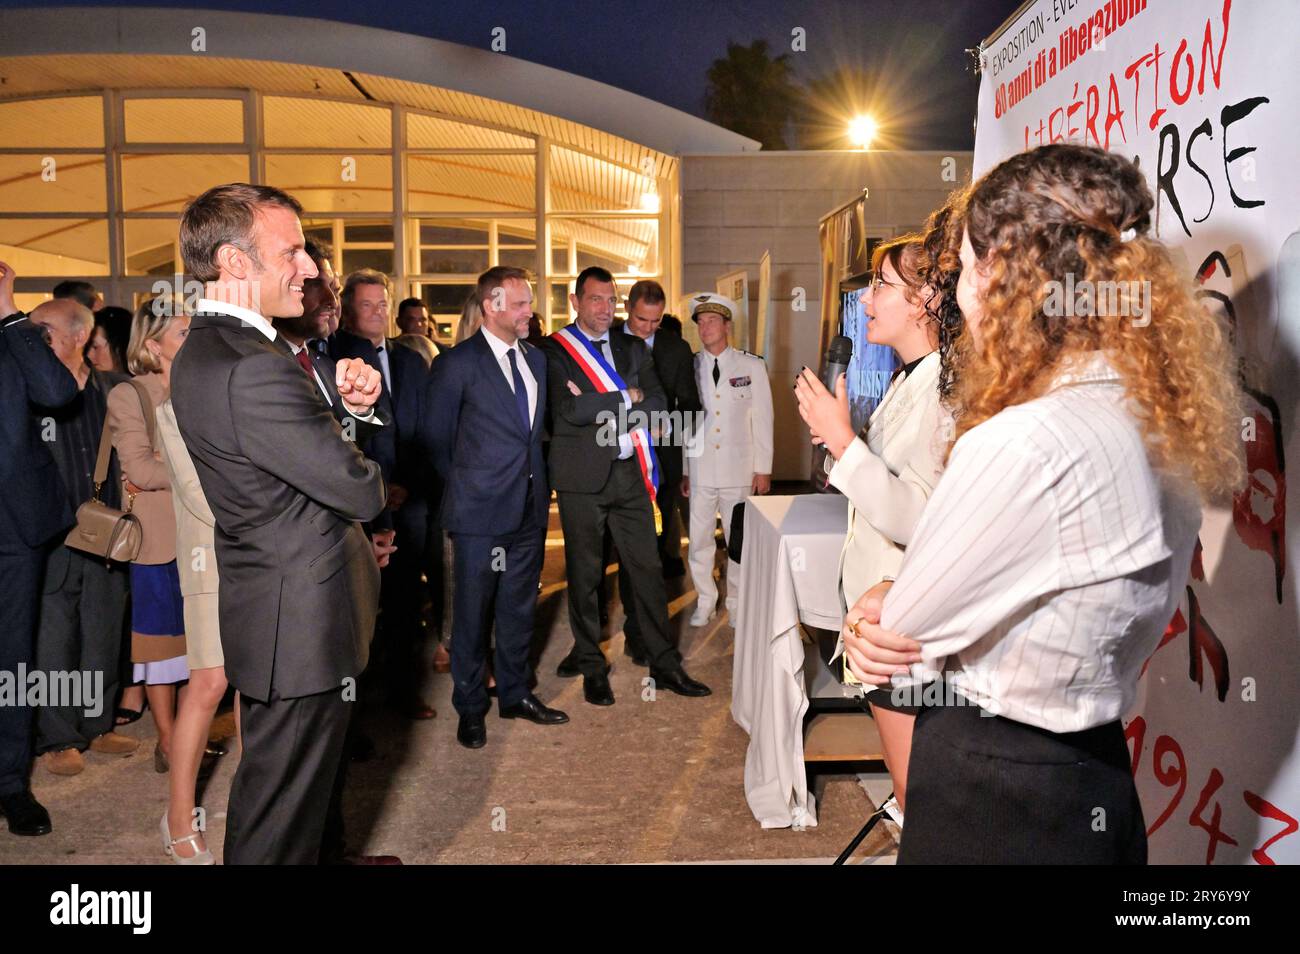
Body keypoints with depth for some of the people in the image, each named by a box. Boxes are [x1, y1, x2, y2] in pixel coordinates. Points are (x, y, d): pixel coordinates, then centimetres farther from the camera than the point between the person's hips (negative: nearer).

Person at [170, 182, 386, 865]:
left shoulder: (207, 350, 7)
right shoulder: (251, 371, -27)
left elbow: (312, 443, 12)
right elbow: (361, 491, -23)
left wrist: (354, 406, -8)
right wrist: (365, 475, 1)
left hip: (272, 611, 10)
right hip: (303, 626, -10)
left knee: (290, 793, 28)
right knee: (280, 819, 8)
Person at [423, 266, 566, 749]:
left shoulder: (535, 359, 10)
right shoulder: (457, 363, -9)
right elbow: (435, 437, -3)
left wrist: (538, 482, 10)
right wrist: (463, 486, 2)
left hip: (530, 508, 6)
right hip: (481, 510, -6)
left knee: (519, 606, 15)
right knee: (474, 610, 5)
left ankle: (515, 694, 30)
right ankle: (470, 707, 20)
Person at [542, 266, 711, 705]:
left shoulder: (633, 348, 12)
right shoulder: (555, 350, -3)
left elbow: (656, 403, 1)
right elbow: (568, 410, -17)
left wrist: (598, 408, -11)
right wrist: (625, 398, -9)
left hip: (629, 471, 4)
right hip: (582, 476, -4)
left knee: (647, 567, 7)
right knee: (584, 573, 7)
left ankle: (664, 664, 17)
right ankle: (591, 665, 22)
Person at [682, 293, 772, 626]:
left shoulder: (752, 367, 1)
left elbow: (763, 419, 2)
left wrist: (763, 468, 0)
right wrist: (682, 469, 3)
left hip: (739, 470, -1)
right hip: (700, 469, 1)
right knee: (699, 539, 7)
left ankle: (738, 602, 23)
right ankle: (705, 600, 24)